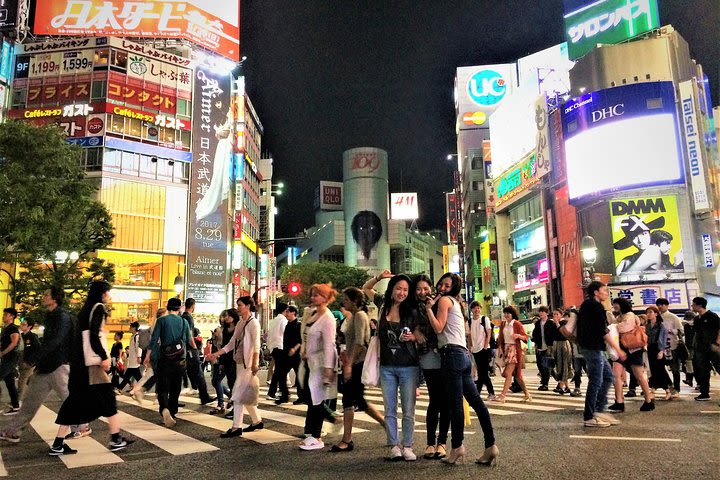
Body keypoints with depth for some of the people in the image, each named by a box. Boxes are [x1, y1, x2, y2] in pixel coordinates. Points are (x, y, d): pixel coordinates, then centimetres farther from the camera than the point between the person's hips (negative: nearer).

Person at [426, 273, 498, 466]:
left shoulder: (444, 300, 1)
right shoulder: (454, 302, 27)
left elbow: (438, 328, -8)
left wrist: (429, 308, -3)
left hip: (452, 353, -10)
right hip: (463, 354, 10)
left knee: (455, 402, -6)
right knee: (475, 400, 5)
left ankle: (457, 447, -2)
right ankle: (490, 445, 4)